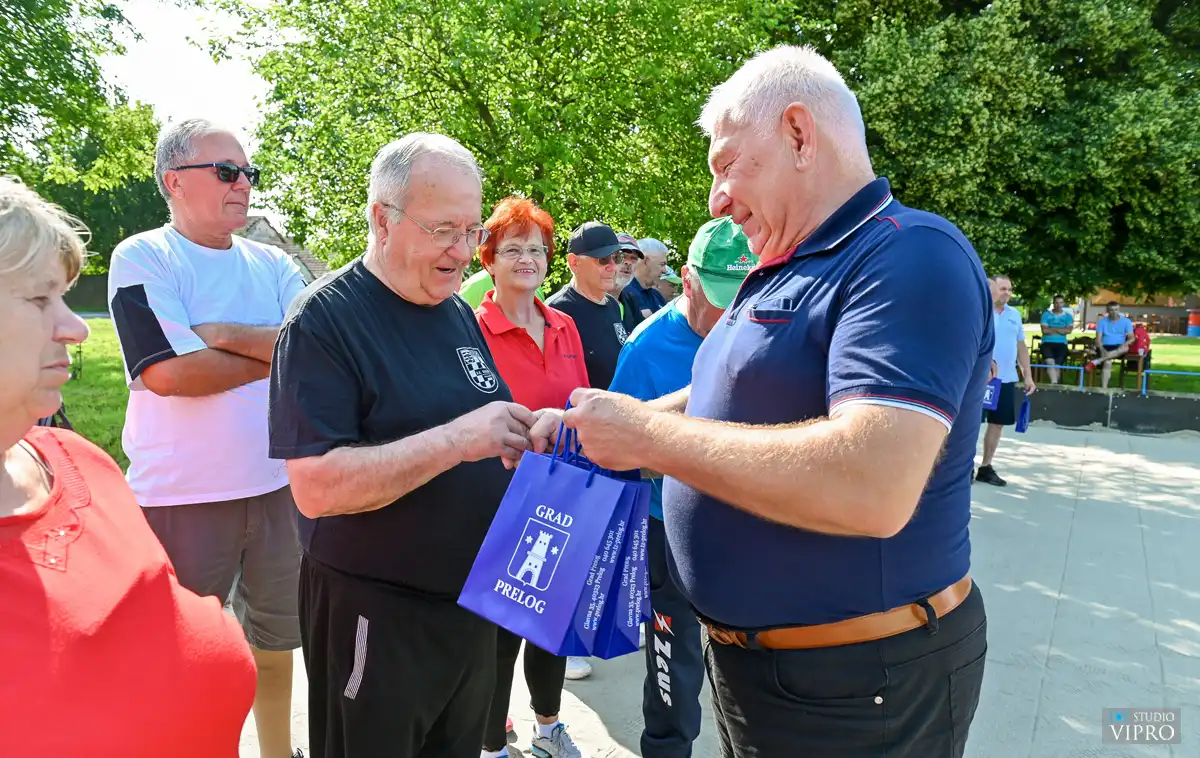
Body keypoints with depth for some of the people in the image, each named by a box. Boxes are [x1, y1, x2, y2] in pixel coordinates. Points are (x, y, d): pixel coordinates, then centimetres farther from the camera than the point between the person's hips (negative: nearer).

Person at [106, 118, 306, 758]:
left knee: (275, 638, 21)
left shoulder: (274, 266, 7)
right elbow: (168, 372, -19)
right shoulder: (142, 259, -6)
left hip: (279, 485, 5)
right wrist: (278, 350, -10)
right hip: (182, 495, -4)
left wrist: (224, 334, -16)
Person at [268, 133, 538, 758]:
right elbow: (316, 488, -24)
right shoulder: (323, 320, -15)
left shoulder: (458, 313, 7)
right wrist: (456, 440, -30)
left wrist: (525, 438, -6)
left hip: (472, 601, 7)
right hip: (375, 617, -6)